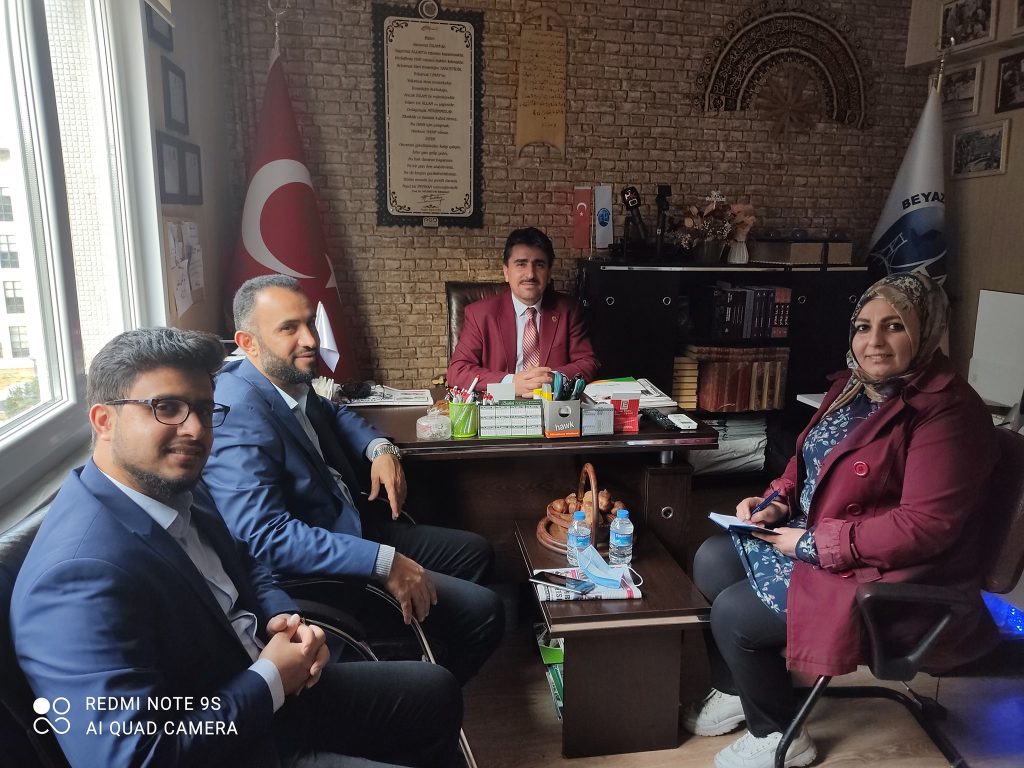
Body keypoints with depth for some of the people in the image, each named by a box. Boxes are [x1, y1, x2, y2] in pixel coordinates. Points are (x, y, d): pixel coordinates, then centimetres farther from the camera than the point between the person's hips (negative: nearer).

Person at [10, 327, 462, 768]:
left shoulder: (180, 490, -4)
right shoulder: (80, 575, -30)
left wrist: (285, 620, -6)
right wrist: (271, 680, -21)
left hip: (272, 694, 8)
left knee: (436, 692, 15)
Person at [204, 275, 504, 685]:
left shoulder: (291, 382, 1)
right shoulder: (239, 414, -27)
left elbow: (334, 413, 23)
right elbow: (264, 534, -35)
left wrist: (379, 448, 2)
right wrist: (384, 562, -34)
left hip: (351, 524, 10)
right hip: (316, 565, -10)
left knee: (475, 552, 19)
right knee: (482, 610, -14)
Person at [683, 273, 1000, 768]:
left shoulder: (946, 409, -22)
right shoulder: (857, 384, 5)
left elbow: (925, 524, -27)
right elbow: (810, 459, 17)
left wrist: (813, 543, -23)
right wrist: (776, 501, -3)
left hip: (888, 577, -9)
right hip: (814, 533, 9)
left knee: (734, 615, -13)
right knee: (710, 562, 2)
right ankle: (734, 690, 23)